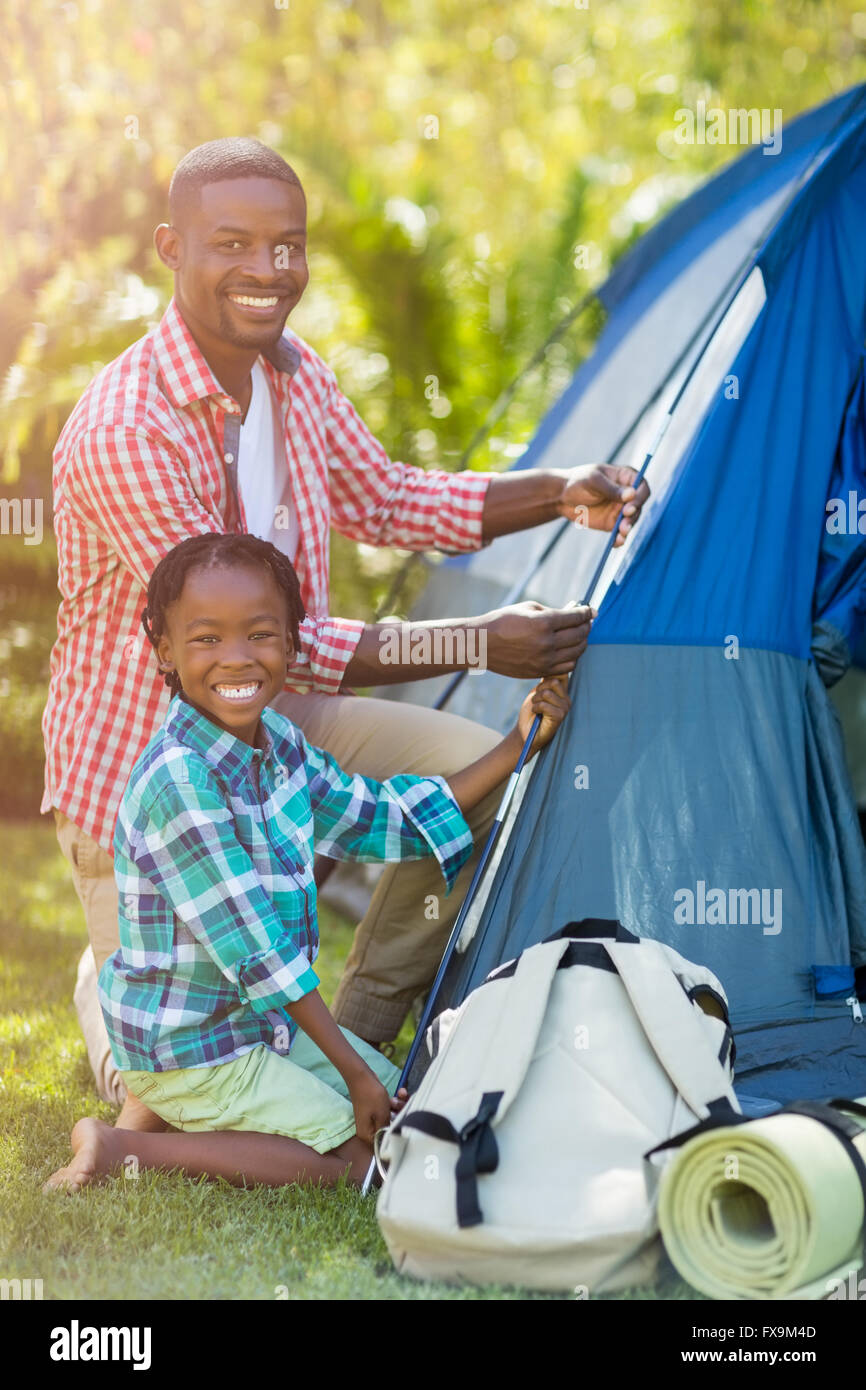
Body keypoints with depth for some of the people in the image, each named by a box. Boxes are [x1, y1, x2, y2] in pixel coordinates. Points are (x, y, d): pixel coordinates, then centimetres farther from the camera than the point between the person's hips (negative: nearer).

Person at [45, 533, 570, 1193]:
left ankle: (178, 1111, 11)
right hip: (190, 1046, -9)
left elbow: (383, 819, 12)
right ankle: (125, 1149, -8)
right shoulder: (180, 783, -27)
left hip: (270, 1019, 9)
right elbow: (254, 949, -25)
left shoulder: (275, 739, 0)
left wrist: (517, 747, 6)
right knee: (364, 1160, -12)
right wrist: (354, 1070, -19)